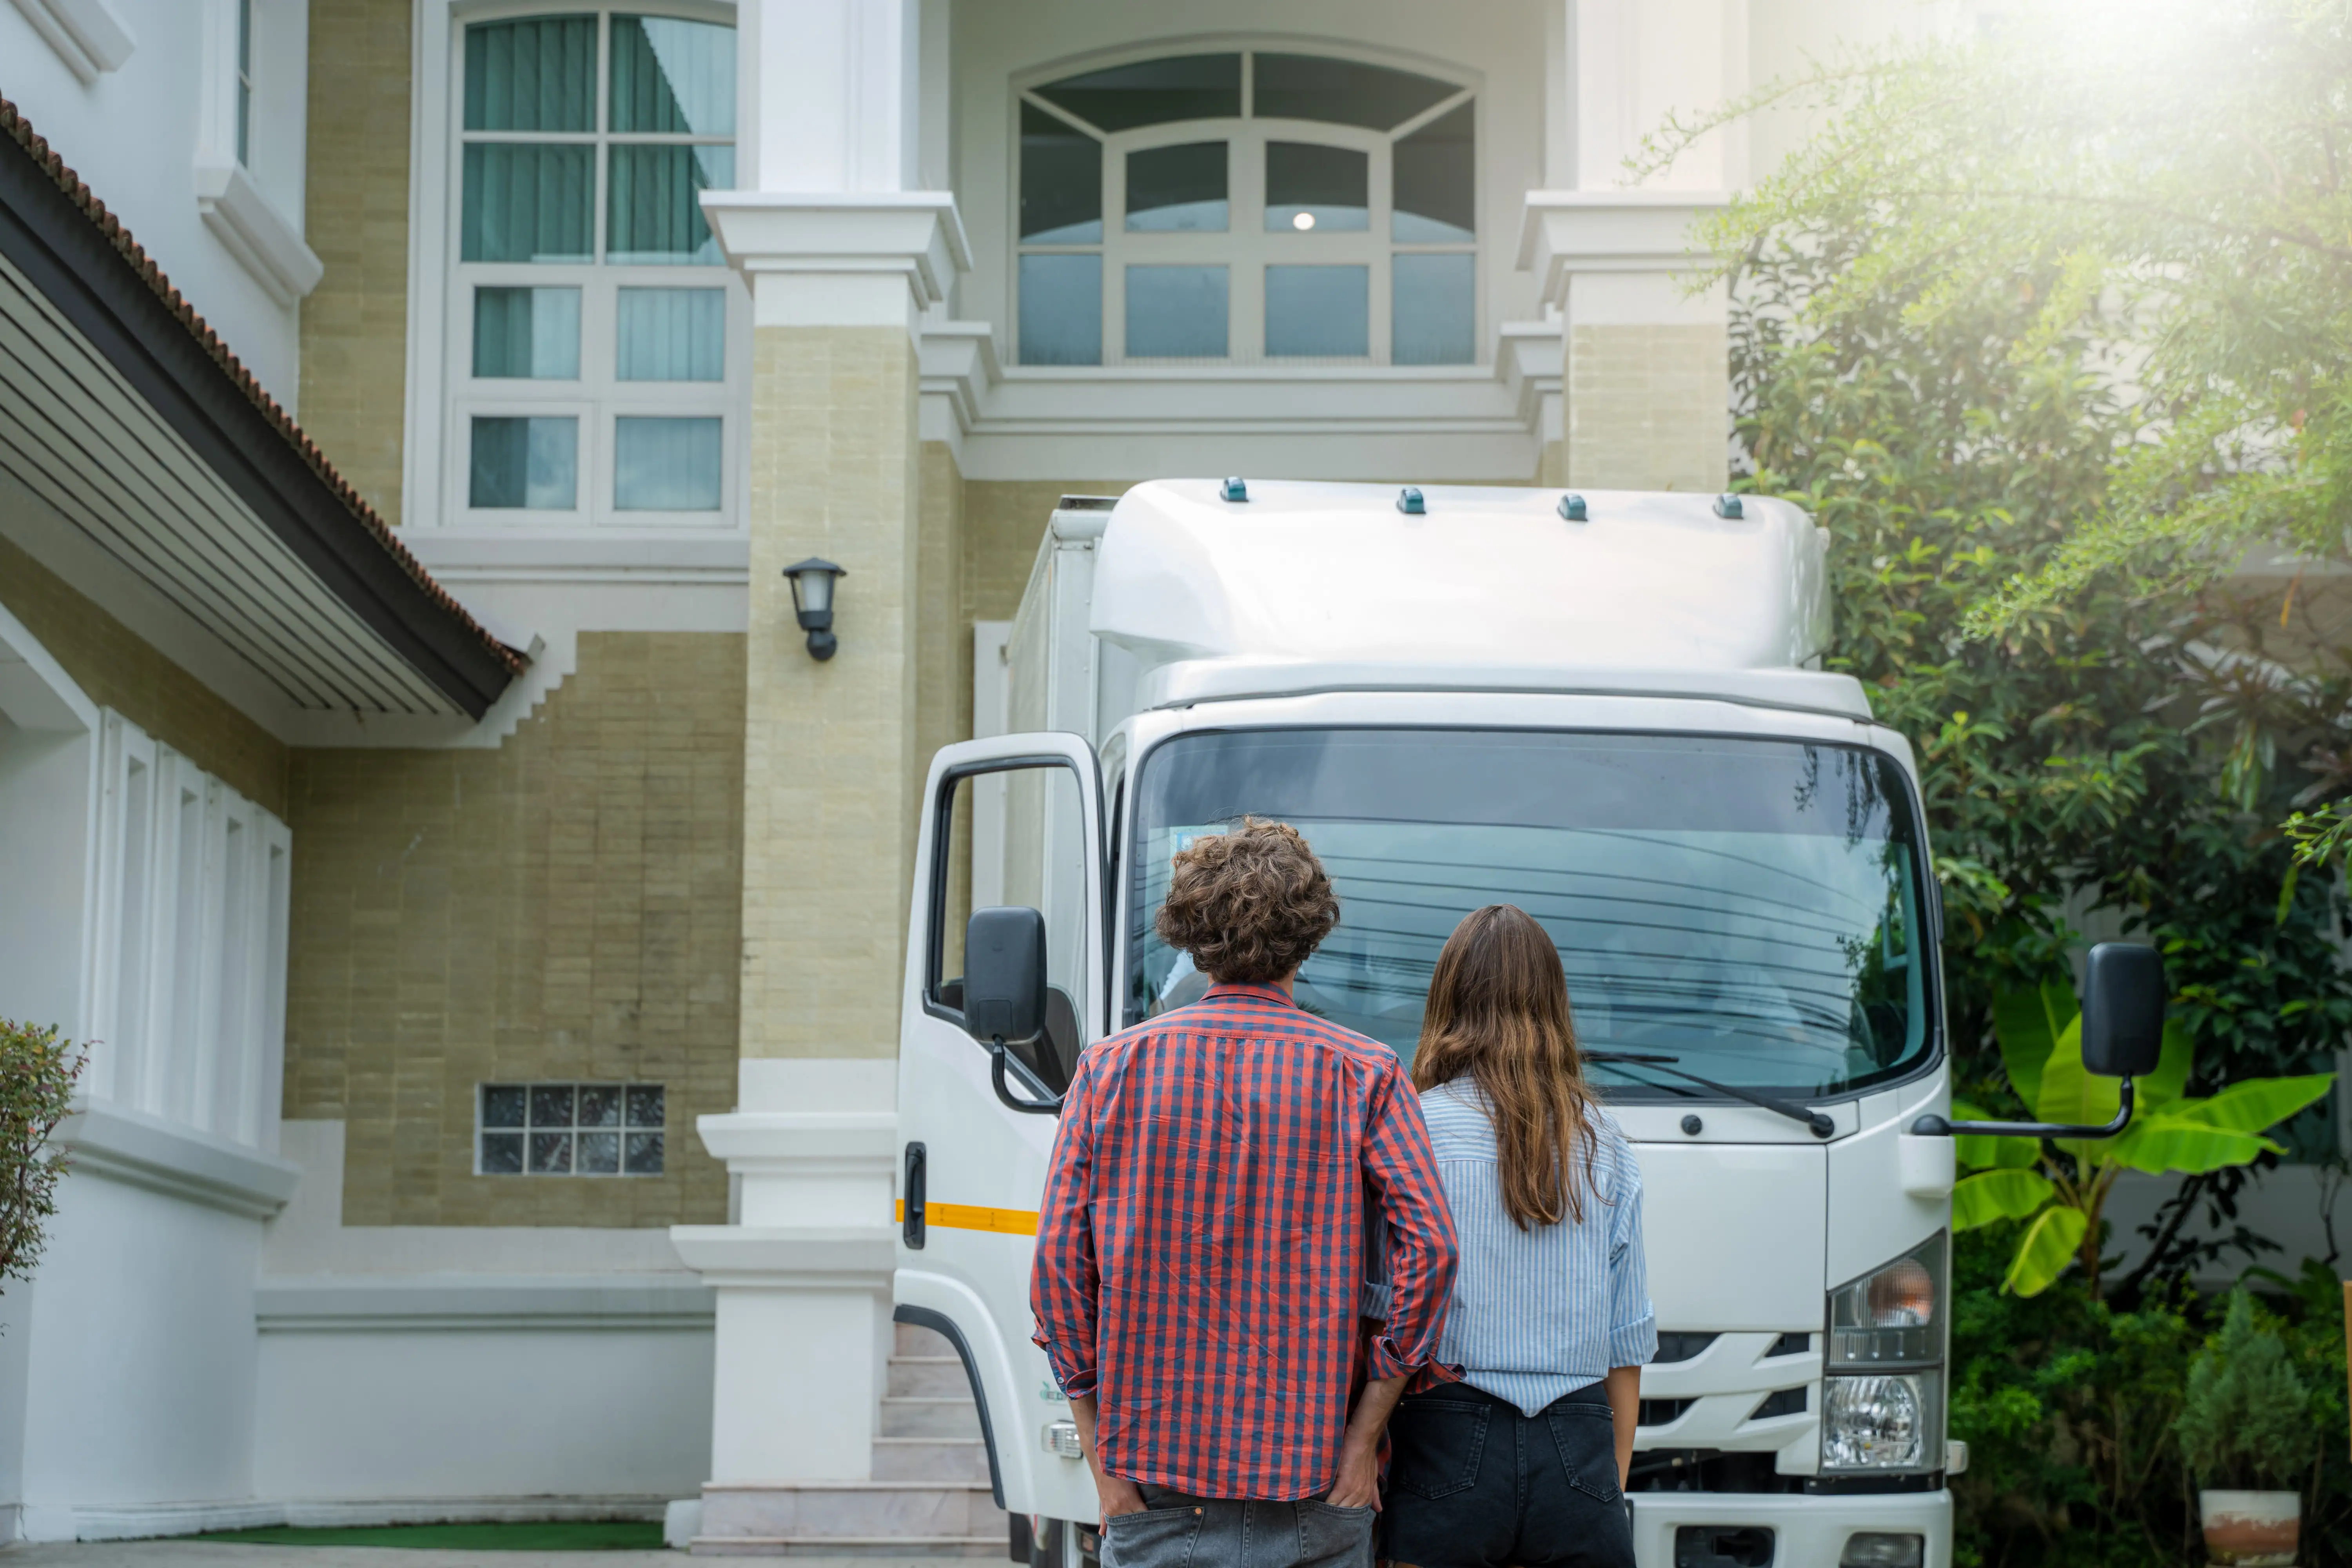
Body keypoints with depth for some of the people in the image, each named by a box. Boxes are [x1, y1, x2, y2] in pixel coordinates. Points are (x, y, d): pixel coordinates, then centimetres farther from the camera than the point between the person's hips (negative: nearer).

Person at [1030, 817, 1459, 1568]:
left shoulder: (1111, 1067, 3)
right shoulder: (1364, 1074, 0)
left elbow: (1059, 1260, -1)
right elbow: (1429, 1248, -9)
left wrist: (1102, 1452, 3)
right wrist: (1363, 1435, -4)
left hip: (1148, 1480, 1)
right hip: (1312, 1479, -1)